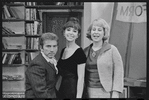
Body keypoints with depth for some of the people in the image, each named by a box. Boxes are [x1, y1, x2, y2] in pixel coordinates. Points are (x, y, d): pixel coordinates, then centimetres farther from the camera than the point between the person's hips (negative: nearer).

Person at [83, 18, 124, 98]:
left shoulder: (112, 50, -1)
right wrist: (82, 93, 11)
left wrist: (115, 92, -11)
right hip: (89, 92, 4)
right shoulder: (86, 51, 11)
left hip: (105, 92, -4)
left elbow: (118, 72, -5)